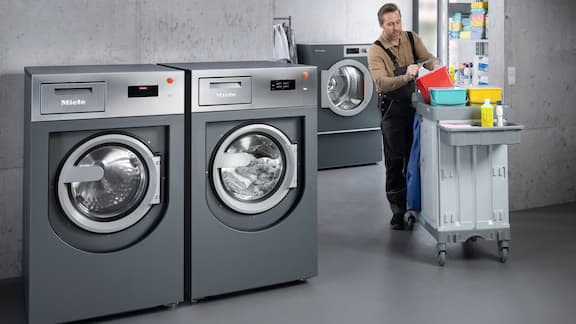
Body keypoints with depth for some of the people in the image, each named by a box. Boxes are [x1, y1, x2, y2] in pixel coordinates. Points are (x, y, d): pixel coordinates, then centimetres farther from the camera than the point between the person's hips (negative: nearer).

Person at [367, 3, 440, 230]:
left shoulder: (412, 39, 3)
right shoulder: (376, 50, -12)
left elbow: (429, 58, -2)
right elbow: (382, 83, -23)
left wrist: (436, 66, -26)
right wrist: (405, 77, -40)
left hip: (414, 105, 4)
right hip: (393, 110, -4)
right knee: (395, 162, 0)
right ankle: (398, 212, 8)